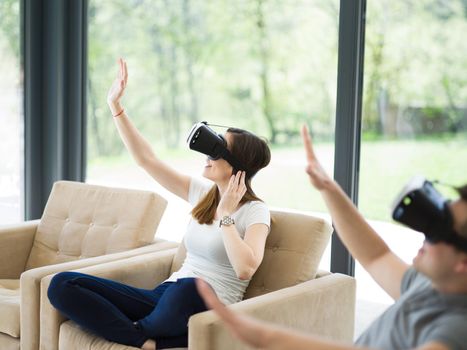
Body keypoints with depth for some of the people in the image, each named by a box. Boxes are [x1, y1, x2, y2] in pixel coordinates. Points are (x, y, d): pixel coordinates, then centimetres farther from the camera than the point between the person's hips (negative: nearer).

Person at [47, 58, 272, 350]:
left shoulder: (255, 211, -6)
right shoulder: (201, 193, 11)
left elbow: (245, 269, -24)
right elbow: (146, 159, 10)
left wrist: (226, 213, -15)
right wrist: (115, 105, 6)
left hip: (207, 310, -6)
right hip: (167, 298, 6)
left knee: (190, 288, -46)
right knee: (62, 284, -9)